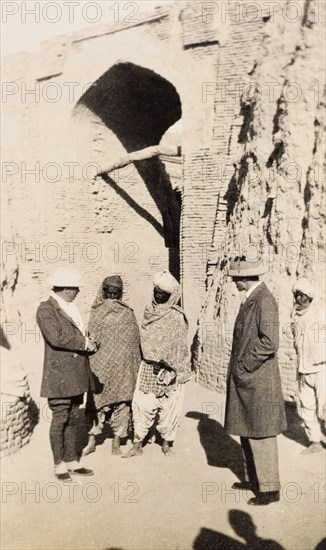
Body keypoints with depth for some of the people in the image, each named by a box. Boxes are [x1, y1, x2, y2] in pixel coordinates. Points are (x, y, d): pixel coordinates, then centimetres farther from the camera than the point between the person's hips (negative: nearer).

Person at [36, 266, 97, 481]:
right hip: (59, 376, -7)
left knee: (73, 419, 14)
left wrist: (89, 342, 1)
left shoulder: (71, 308, 15)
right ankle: (59, 465, 16)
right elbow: (55, 336, -24)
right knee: (60, 419, 2)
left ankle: (72, 460, 25)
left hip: (77, 374, 8)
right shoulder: (46, 309, -11)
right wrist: (84, 343, -18)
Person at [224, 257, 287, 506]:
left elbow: (269, 343, -25)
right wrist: (239, 368, 12)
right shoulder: (251, 299, 10)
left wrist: (244, 367, -17)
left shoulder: (264, 300, -18)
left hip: (257, 382, -9)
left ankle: (269, 488, 18)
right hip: (245, 381, 9)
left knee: (260, 436, 3)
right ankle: (253, 478, 35)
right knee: (247, 432, 19)